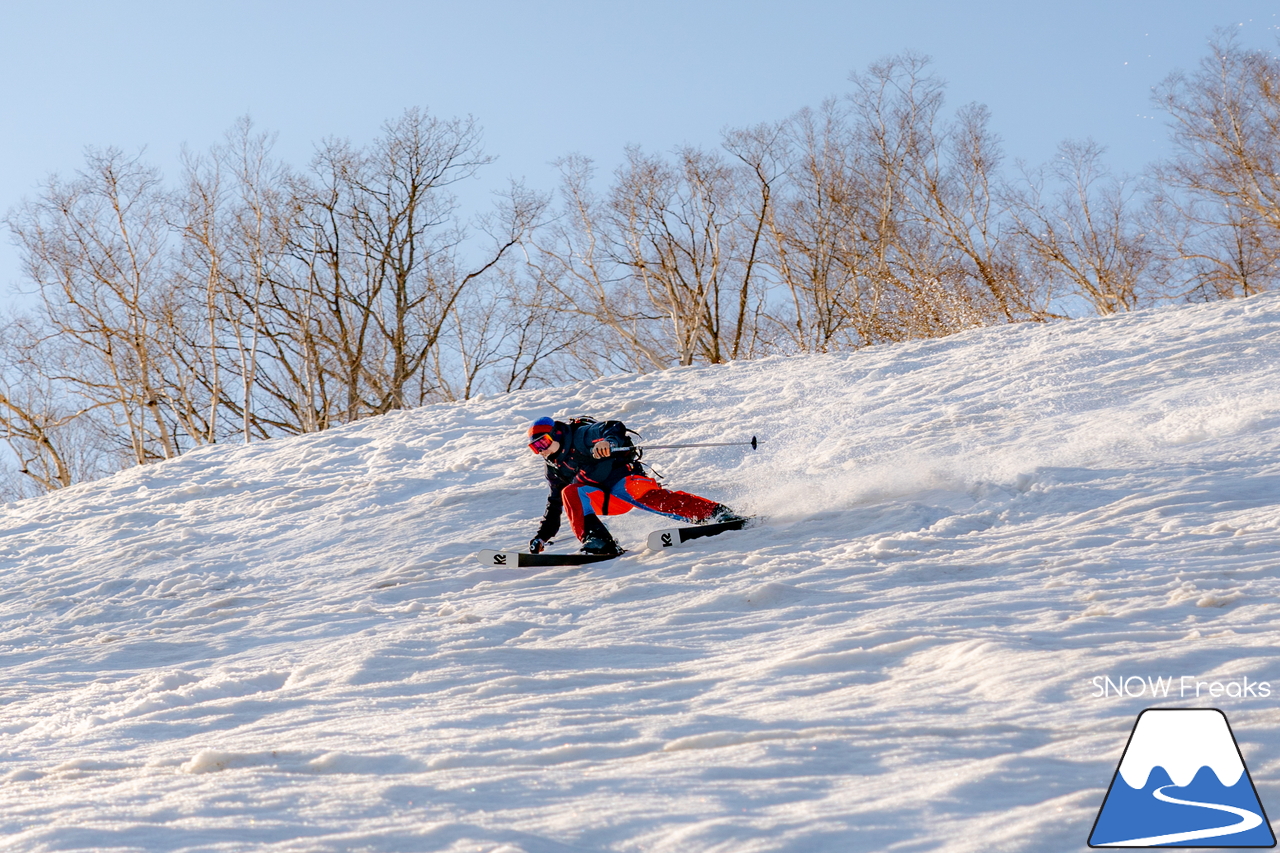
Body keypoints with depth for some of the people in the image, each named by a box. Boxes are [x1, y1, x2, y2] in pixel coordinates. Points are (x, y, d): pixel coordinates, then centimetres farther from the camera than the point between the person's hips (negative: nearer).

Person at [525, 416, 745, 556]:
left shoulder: (581, 436, -6)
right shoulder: (555, 470, 16)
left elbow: (615, 428, -20)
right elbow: (555, 505, 26)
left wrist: (607, 441, -43)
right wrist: (542, 536, 22)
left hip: (624, 479, -6)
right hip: (609, 502, 6)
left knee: (651, 498, -34)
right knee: (569, 493, -18)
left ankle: (716, 513, -32)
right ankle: (597, 541, -34)